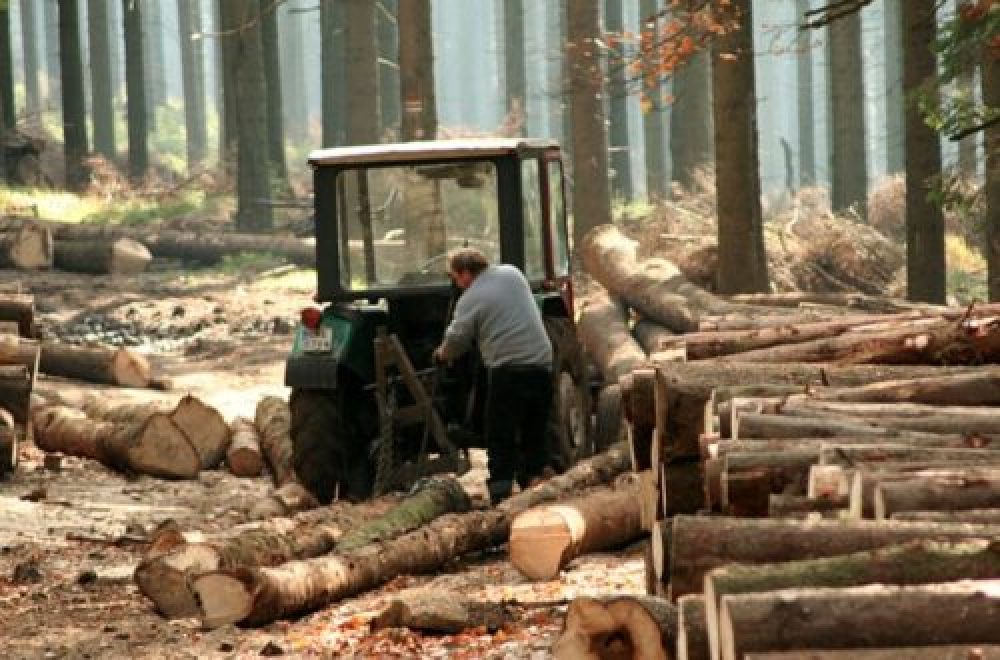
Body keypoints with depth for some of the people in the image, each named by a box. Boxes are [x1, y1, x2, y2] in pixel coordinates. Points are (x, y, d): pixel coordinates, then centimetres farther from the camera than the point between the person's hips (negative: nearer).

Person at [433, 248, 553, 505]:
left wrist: (443, 354, 21)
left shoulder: (471, 300, -6)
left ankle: (500, 494, -1)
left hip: (507, 370, -6)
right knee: (535, 435, 13)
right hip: (542, 365, 6)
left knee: (500, 436, 2)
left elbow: (456, 341, -1)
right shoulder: (512, 274, 11)